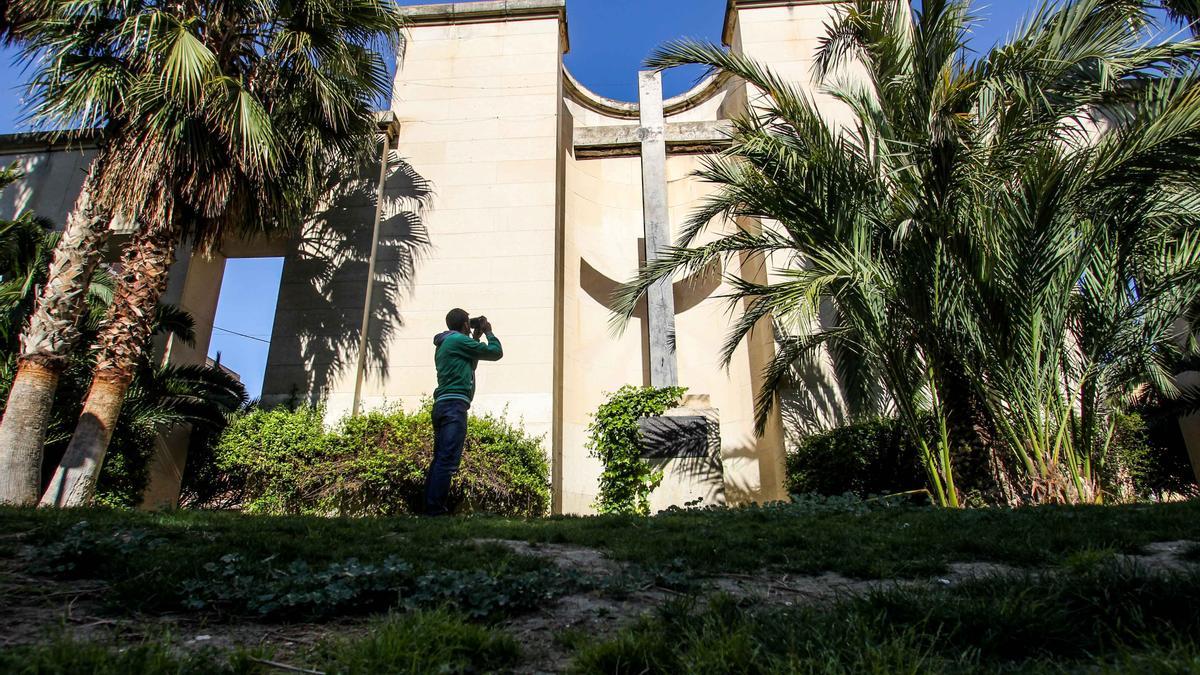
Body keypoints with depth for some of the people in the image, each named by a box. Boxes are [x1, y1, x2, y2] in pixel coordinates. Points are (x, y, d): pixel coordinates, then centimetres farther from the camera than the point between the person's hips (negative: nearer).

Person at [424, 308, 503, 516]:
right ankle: (436, 510, -17)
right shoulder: (459, 340, -4)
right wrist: (488, 332, 17)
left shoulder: (443, 344, 24)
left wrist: (477, 337, 31)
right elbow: (496, 352, 0)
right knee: (448, 461, -13)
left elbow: (470, 364, 33)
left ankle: (429, 507, 6)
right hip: (454, 405, -10)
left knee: (439, 459, 8)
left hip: (442, 405, 10)